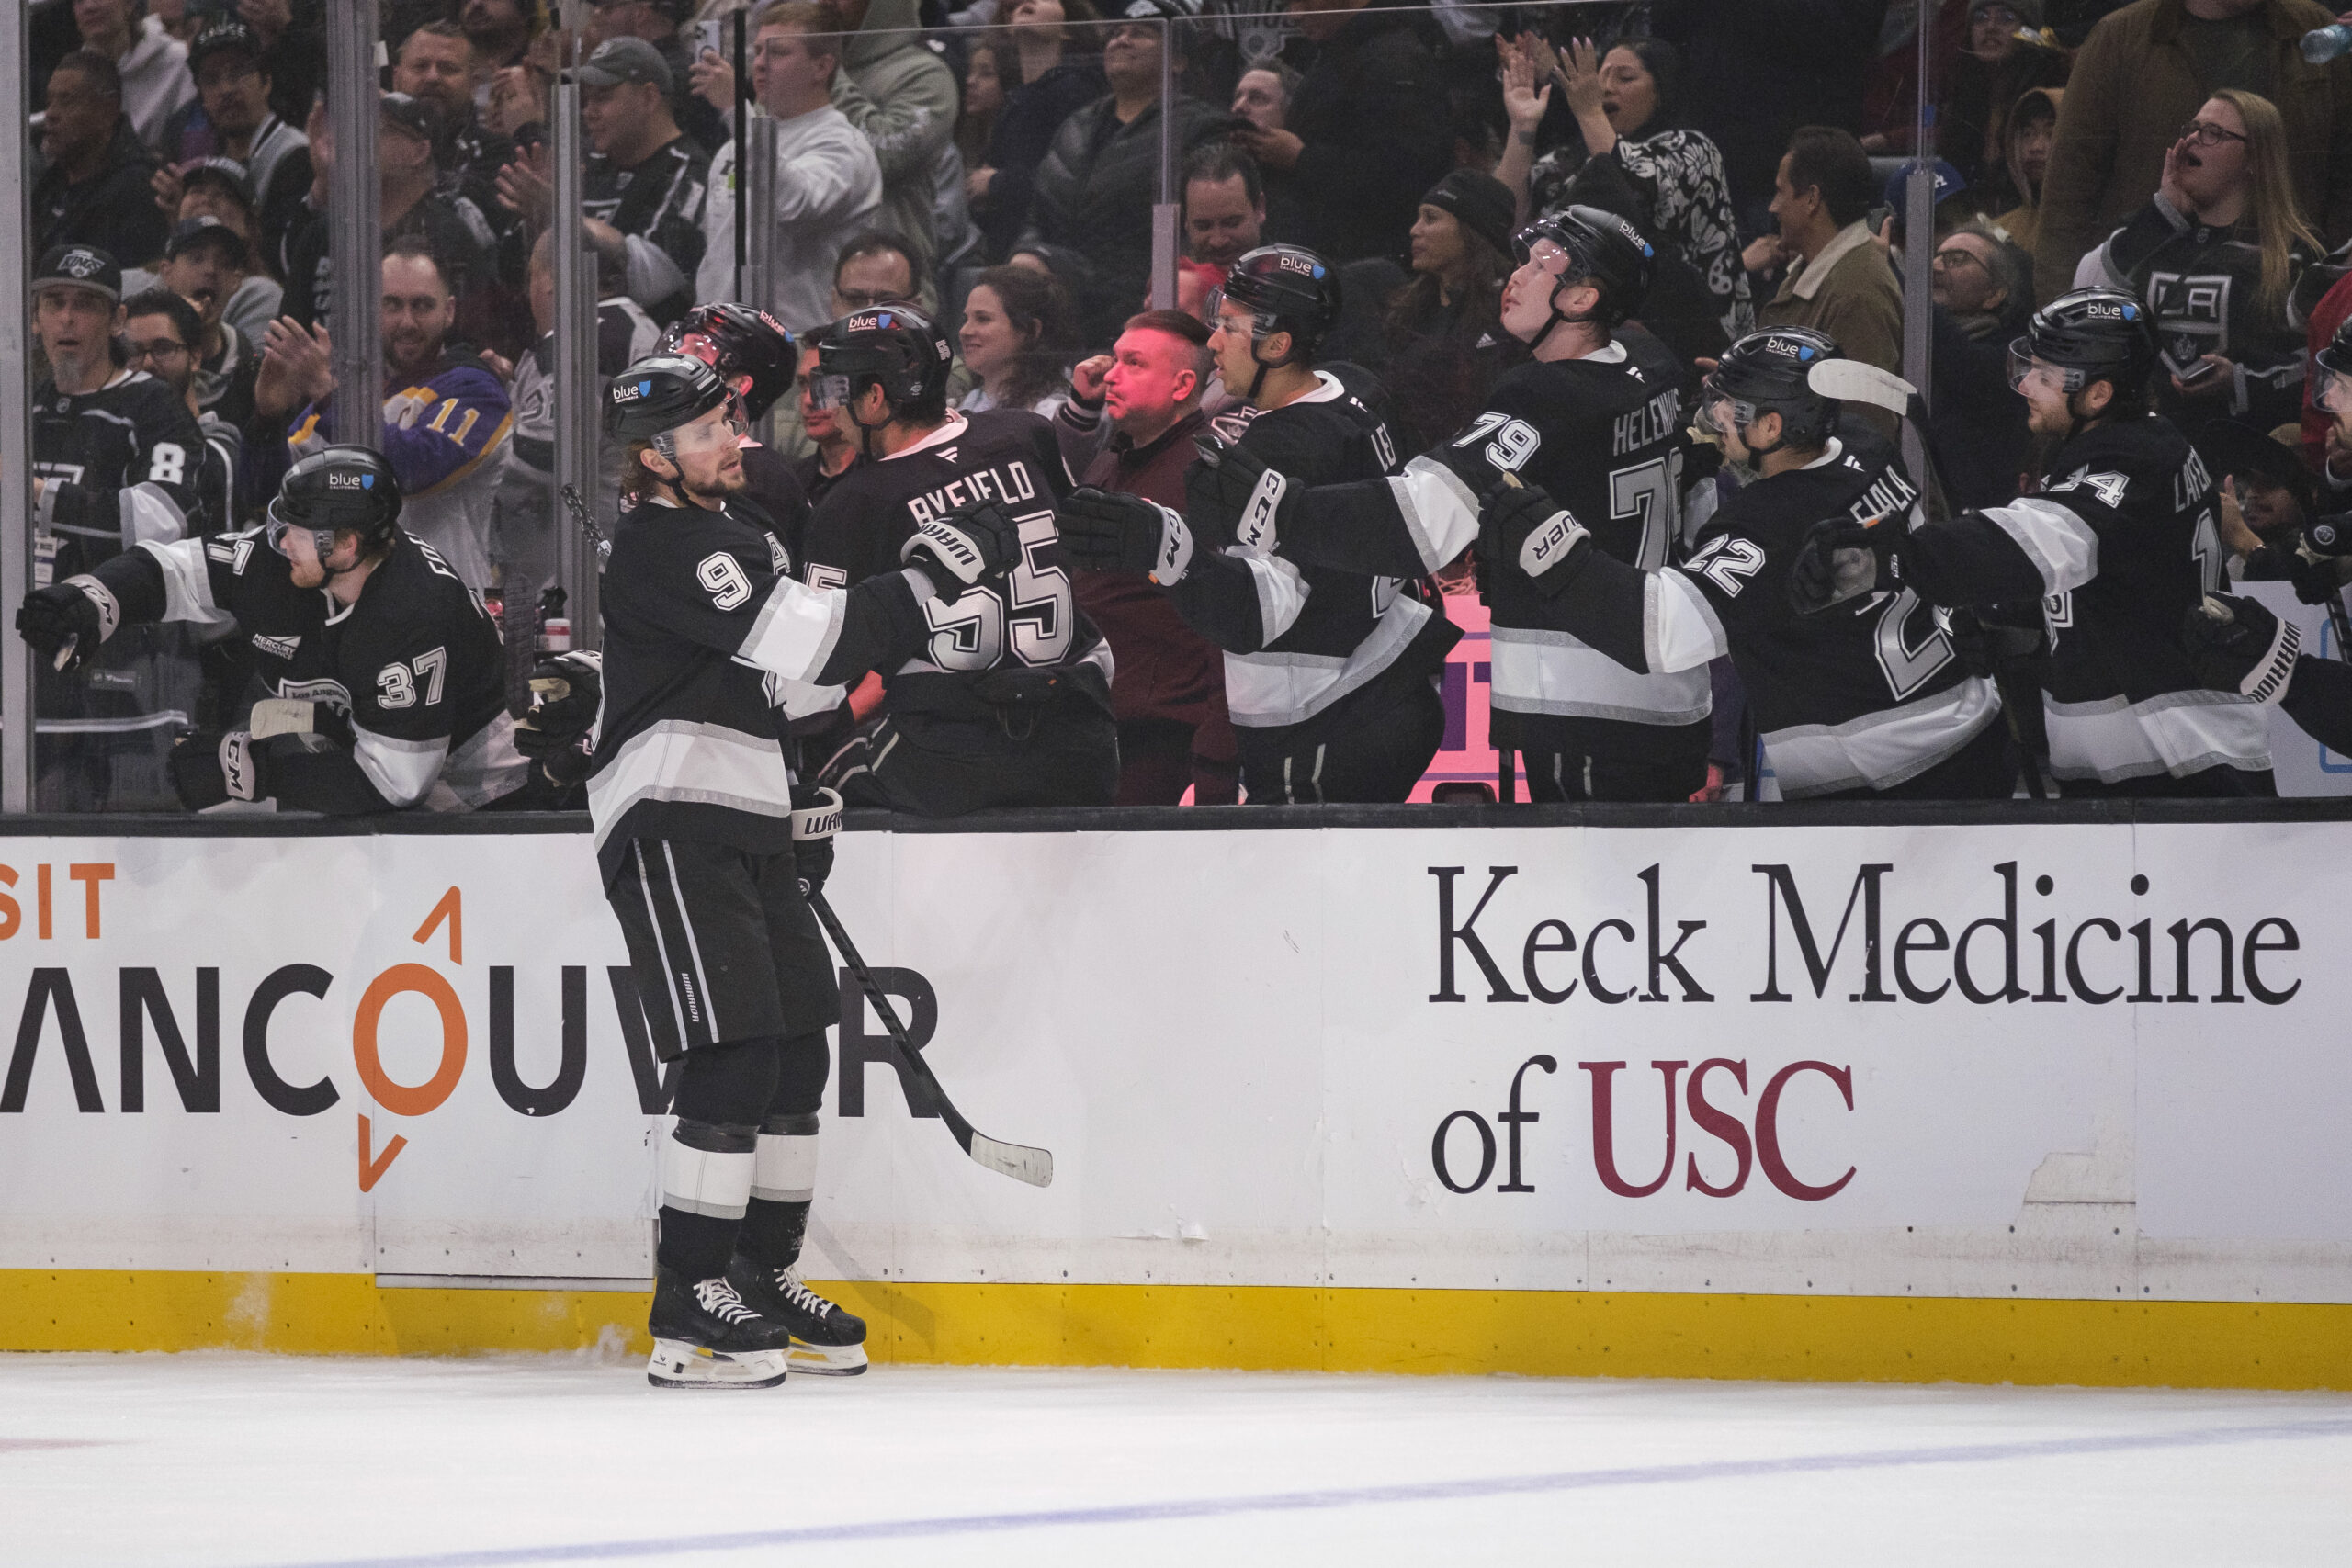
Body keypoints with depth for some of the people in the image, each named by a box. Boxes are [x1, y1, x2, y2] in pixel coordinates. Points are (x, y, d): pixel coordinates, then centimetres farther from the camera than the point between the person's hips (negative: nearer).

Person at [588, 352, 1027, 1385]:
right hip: (670, 824, -10)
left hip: (751, 824, 10)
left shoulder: (731, 524, 17)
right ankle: (688, 1312, -13)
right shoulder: (659, 547, -16)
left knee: (797, 1051, 12)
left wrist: (803, 796, 21)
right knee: (733, 1058, -15)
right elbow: (807, 642, -24)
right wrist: (930, 576, -21)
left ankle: (764, 1275, 23)